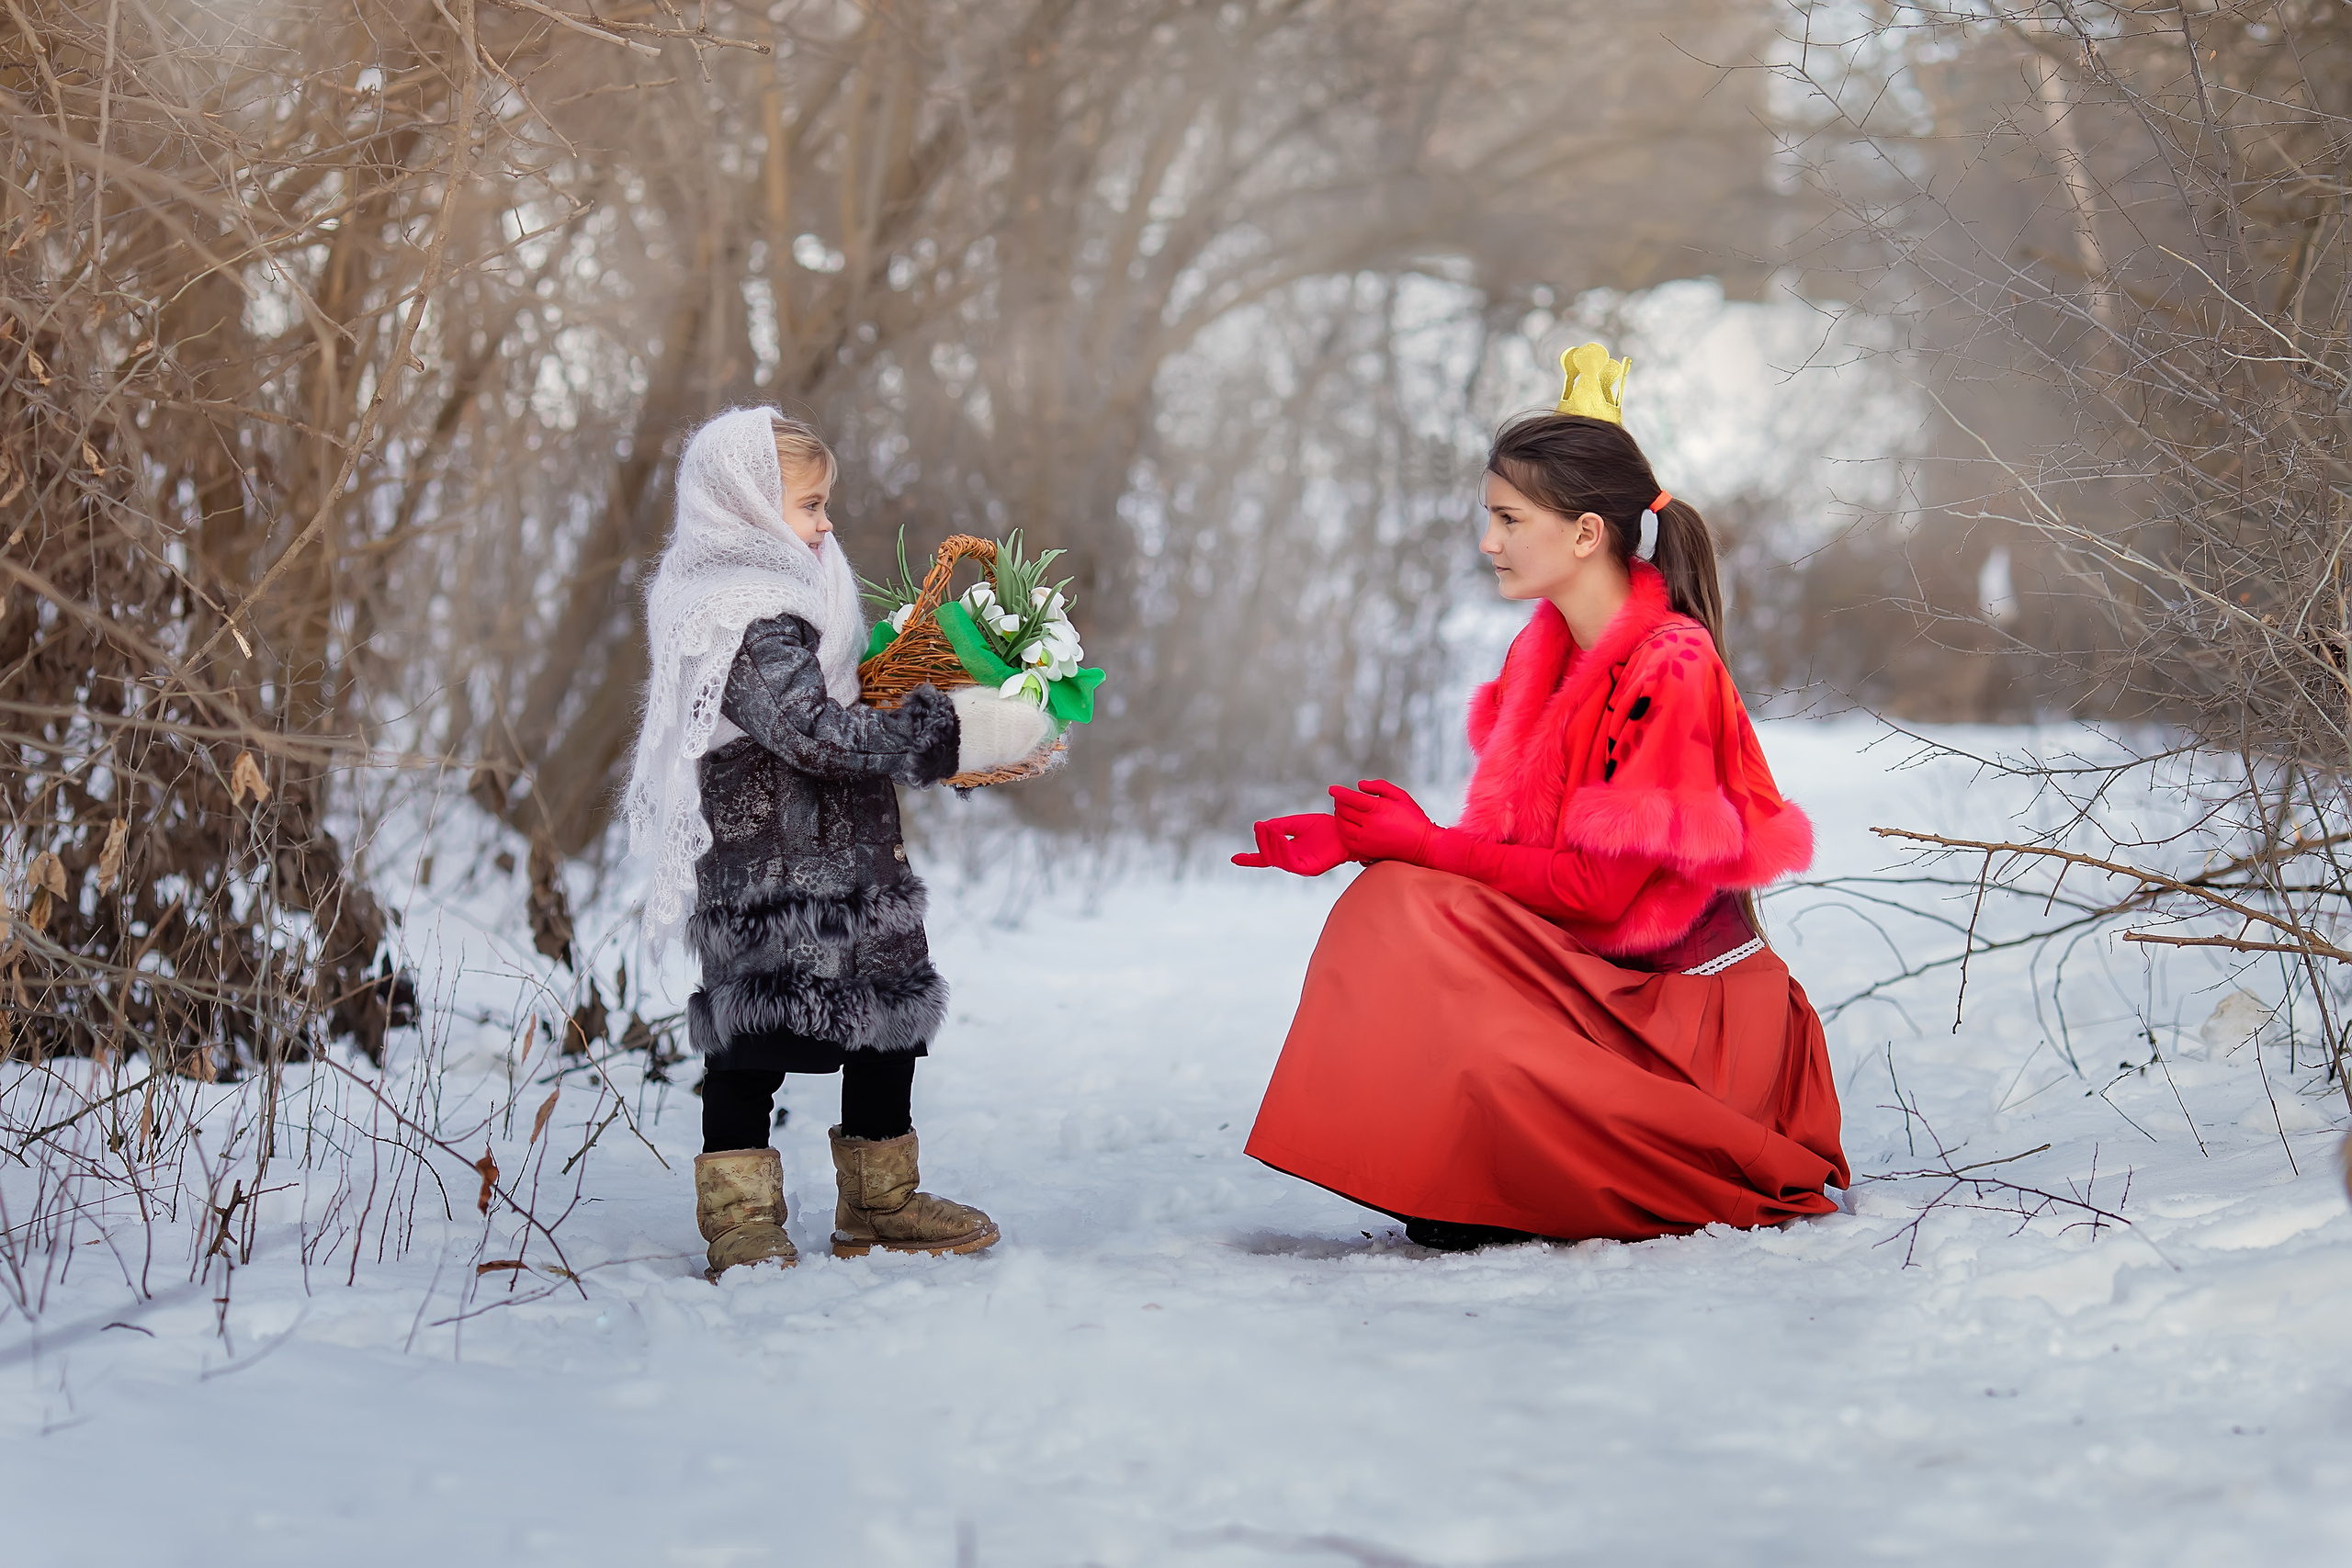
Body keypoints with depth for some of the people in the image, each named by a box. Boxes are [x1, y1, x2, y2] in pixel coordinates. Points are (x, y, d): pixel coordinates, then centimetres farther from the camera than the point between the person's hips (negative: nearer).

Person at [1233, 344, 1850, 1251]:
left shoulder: (1670, 670, -19)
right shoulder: (1547, 657, 8)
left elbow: (1597, 885, -20)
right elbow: (1512, 844, 8)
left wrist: (1425, 845, -16)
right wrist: (1365, 840, -5)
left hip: (1690, 1013, -8)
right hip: (1597, 978, 8)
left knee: (1483, 1057, -30)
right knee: (1394, 902, -11)